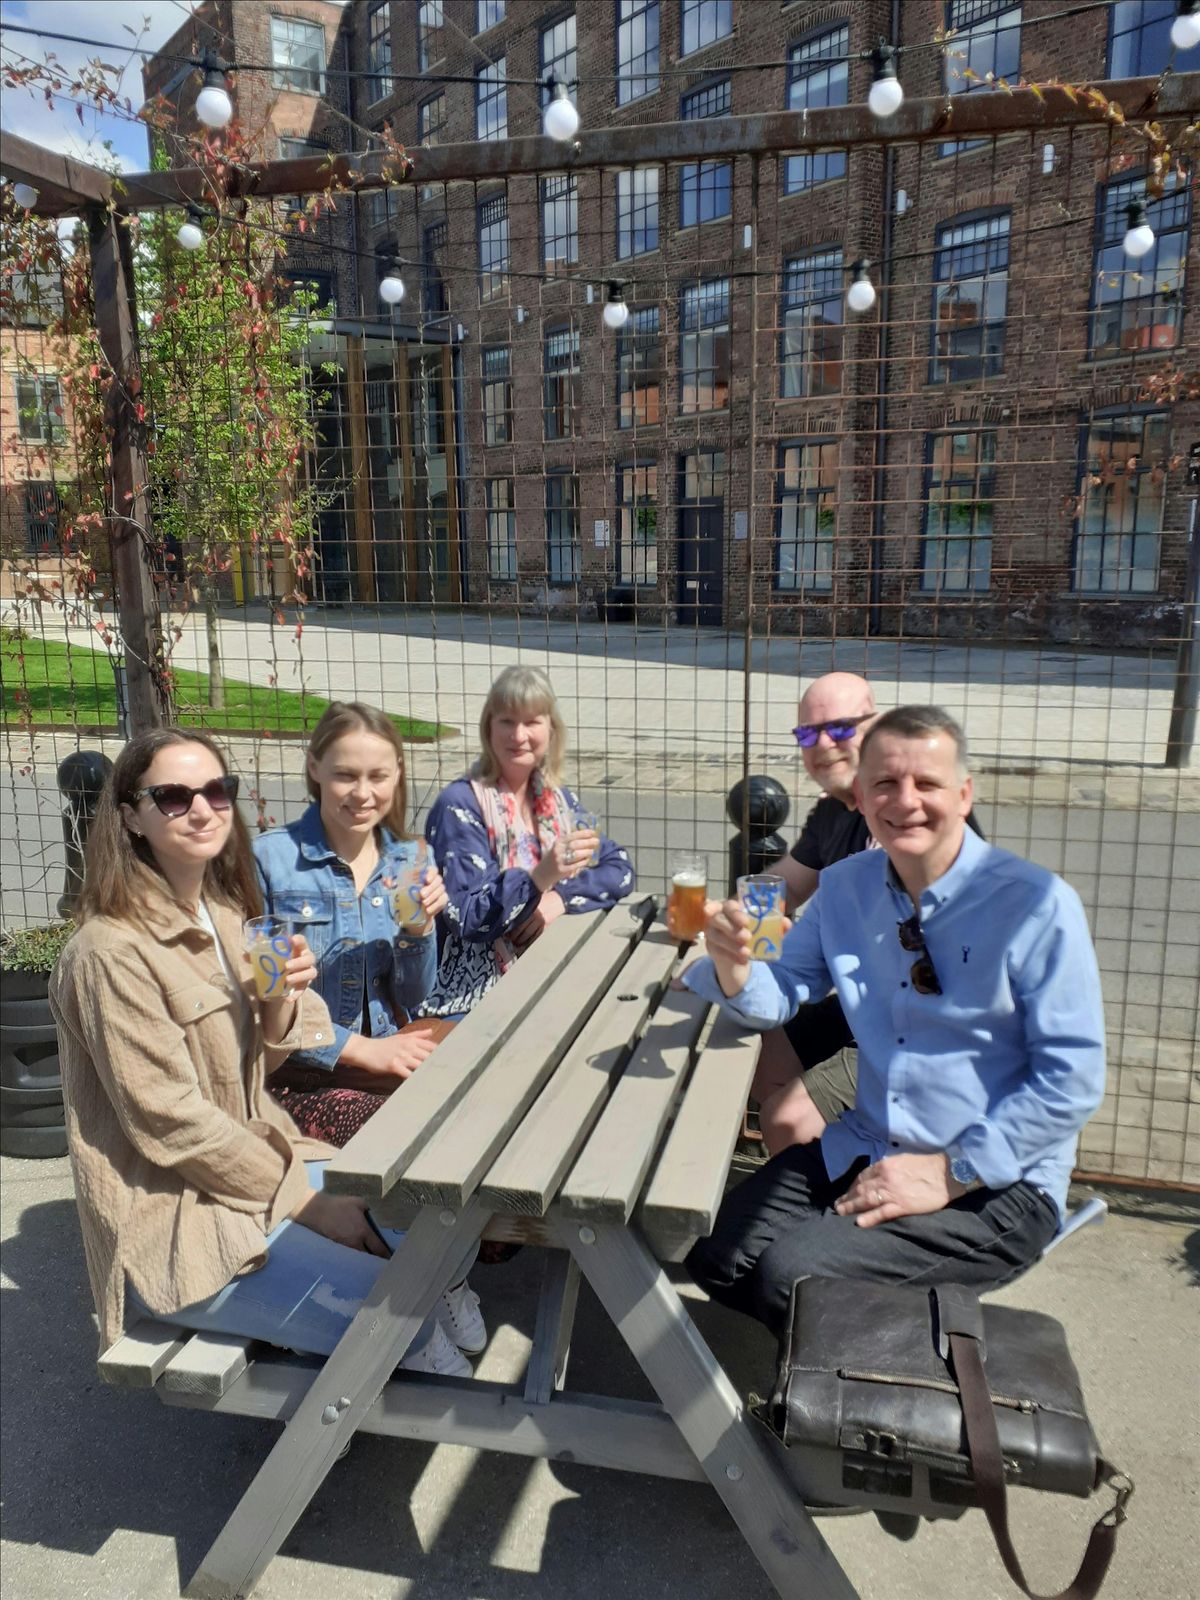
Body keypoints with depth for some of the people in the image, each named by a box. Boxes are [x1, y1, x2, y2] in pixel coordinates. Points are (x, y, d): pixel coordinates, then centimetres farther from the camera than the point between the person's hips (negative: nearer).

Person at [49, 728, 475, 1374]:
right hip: (173, 1221, -8)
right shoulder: (112, 952, -20)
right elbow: (172, 1124, -20)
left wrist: (281, 999, -12)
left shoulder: (223, 913, 5)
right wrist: (305, 1200, -14)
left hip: (253, 1157, 8)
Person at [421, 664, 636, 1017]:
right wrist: (541, 876, -31)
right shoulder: (459, 805, -10)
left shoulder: (557, 799, 9)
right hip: (474, 998, -6)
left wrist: (560, 897, -11)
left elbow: (620, 869, 7)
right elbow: (468, 920, -16)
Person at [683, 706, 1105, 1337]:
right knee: (714, 1254, -9)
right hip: (863, 1151, 6)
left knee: (792, 1274, -22)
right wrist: (732, 964, -18)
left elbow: (1072, 1079, -15)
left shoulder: (1038, 905, -15)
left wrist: (951, 1171, -18)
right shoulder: (844, 888, 2)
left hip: (995, 1183, -5)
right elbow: (780, 996, 6)